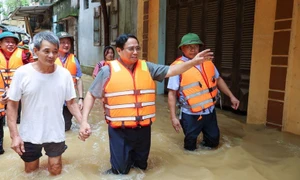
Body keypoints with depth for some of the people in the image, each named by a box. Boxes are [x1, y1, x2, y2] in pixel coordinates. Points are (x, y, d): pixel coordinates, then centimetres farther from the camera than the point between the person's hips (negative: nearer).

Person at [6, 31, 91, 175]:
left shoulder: (64, 74, -10)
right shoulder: (22, 73, -13)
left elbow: (71, 103, -2)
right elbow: (12, 105, -6)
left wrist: (82, 122, -17)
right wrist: (14, 135, -11)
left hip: (55, 134, 1)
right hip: (29, 135, 0)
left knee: (55, 171, 15)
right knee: (31, 170, 20)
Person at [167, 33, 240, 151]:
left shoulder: (207, 62, 1)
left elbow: (218, 80, 15)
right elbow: (172, 94, -14)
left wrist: (231, 96, 11)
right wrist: (173, 117, -16)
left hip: (210, 111, 5)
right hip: (190, 115, -5)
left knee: (213, 141, 21)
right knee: (190, 146, 12)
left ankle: (204, 145, 50)